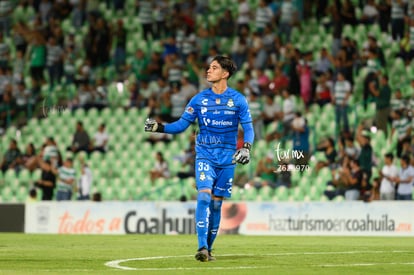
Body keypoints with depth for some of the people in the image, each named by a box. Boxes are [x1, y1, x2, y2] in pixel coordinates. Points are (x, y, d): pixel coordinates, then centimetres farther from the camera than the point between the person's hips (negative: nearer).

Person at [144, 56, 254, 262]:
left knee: (216, 203, 5)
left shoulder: (238, 100, -1)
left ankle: (208, 248, 16)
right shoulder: (199, 99, 3)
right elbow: (182, 124, 5)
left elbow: (248, 128, 1)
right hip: (205, 155, 0)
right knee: (204, 196, -18)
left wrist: (246, 148, -16)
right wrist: (160, 128, -10)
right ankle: (202, 247, -22)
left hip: (227, 158, 0)